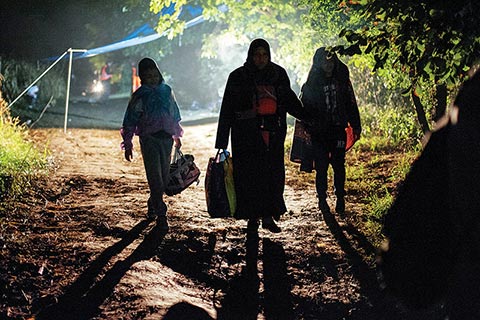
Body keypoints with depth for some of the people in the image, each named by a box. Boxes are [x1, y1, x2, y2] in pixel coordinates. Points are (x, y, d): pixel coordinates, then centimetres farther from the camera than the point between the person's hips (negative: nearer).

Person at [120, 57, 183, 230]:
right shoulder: (139, 96, -4)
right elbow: (130, 121, -1)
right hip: (149, 138, -4)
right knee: (155, 176, -8)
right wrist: (128, 145, -2)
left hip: (166, 138, 4)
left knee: (164, 175, 8)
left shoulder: (167, 91, 8)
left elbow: (175, 114, 20)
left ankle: (152, 205, 28)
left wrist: (177, 135, 25)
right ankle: (161, 213, -5)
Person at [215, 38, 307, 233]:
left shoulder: (278, 74, 7)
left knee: (273, 175, 2)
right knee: (250, 176, -1)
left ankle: (268, 217, 13)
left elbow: (290, 100, 16)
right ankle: (252, 218, 11)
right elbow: (227, 111, -1)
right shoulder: (238, 77, -1)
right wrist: (221, 143, -5)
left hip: (273, 135, 3)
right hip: (247, 135, -2)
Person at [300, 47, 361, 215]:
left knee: (339, 165, 2)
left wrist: (356, 126, 9)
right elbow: (303, 107, 2)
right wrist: (306, 128, -8)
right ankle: (322, 200, 12)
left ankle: (340, 198, 14)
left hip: (338, 130, 1)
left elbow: (351, 104, 11)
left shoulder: (342, 80, 5)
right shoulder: (311, 84, -1)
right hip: (318, 132, -1)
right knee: (321, 167, 1)